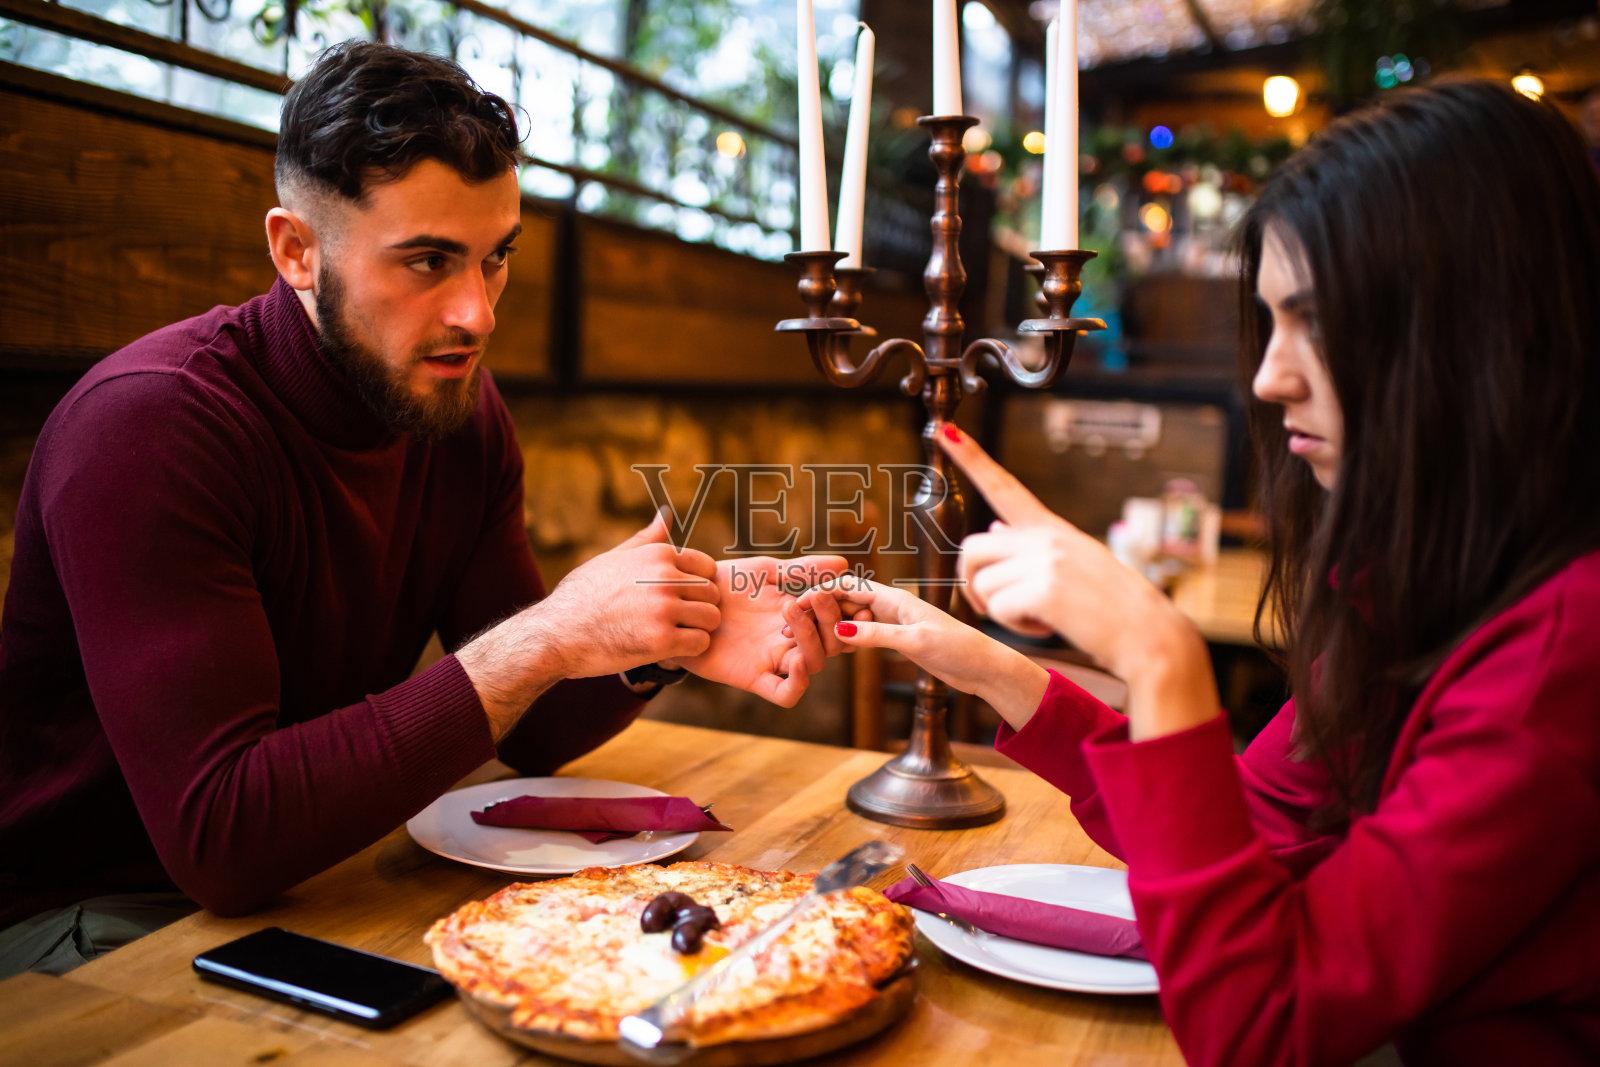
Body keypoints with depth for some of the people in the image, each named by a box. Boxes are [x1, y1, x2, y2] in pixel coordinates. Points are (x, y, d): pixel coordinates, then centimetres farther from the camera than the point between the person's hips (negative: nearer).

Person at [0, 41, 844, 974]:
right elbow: (219, 836, -32)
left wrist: (668, 642, -21)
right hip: (91, 919, -5)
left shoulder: (459, 406, -4)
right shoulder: (150, 425, -26)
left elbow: (527, 732, 0)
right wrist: (544, 641, -34)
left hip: (312, 875, 5)